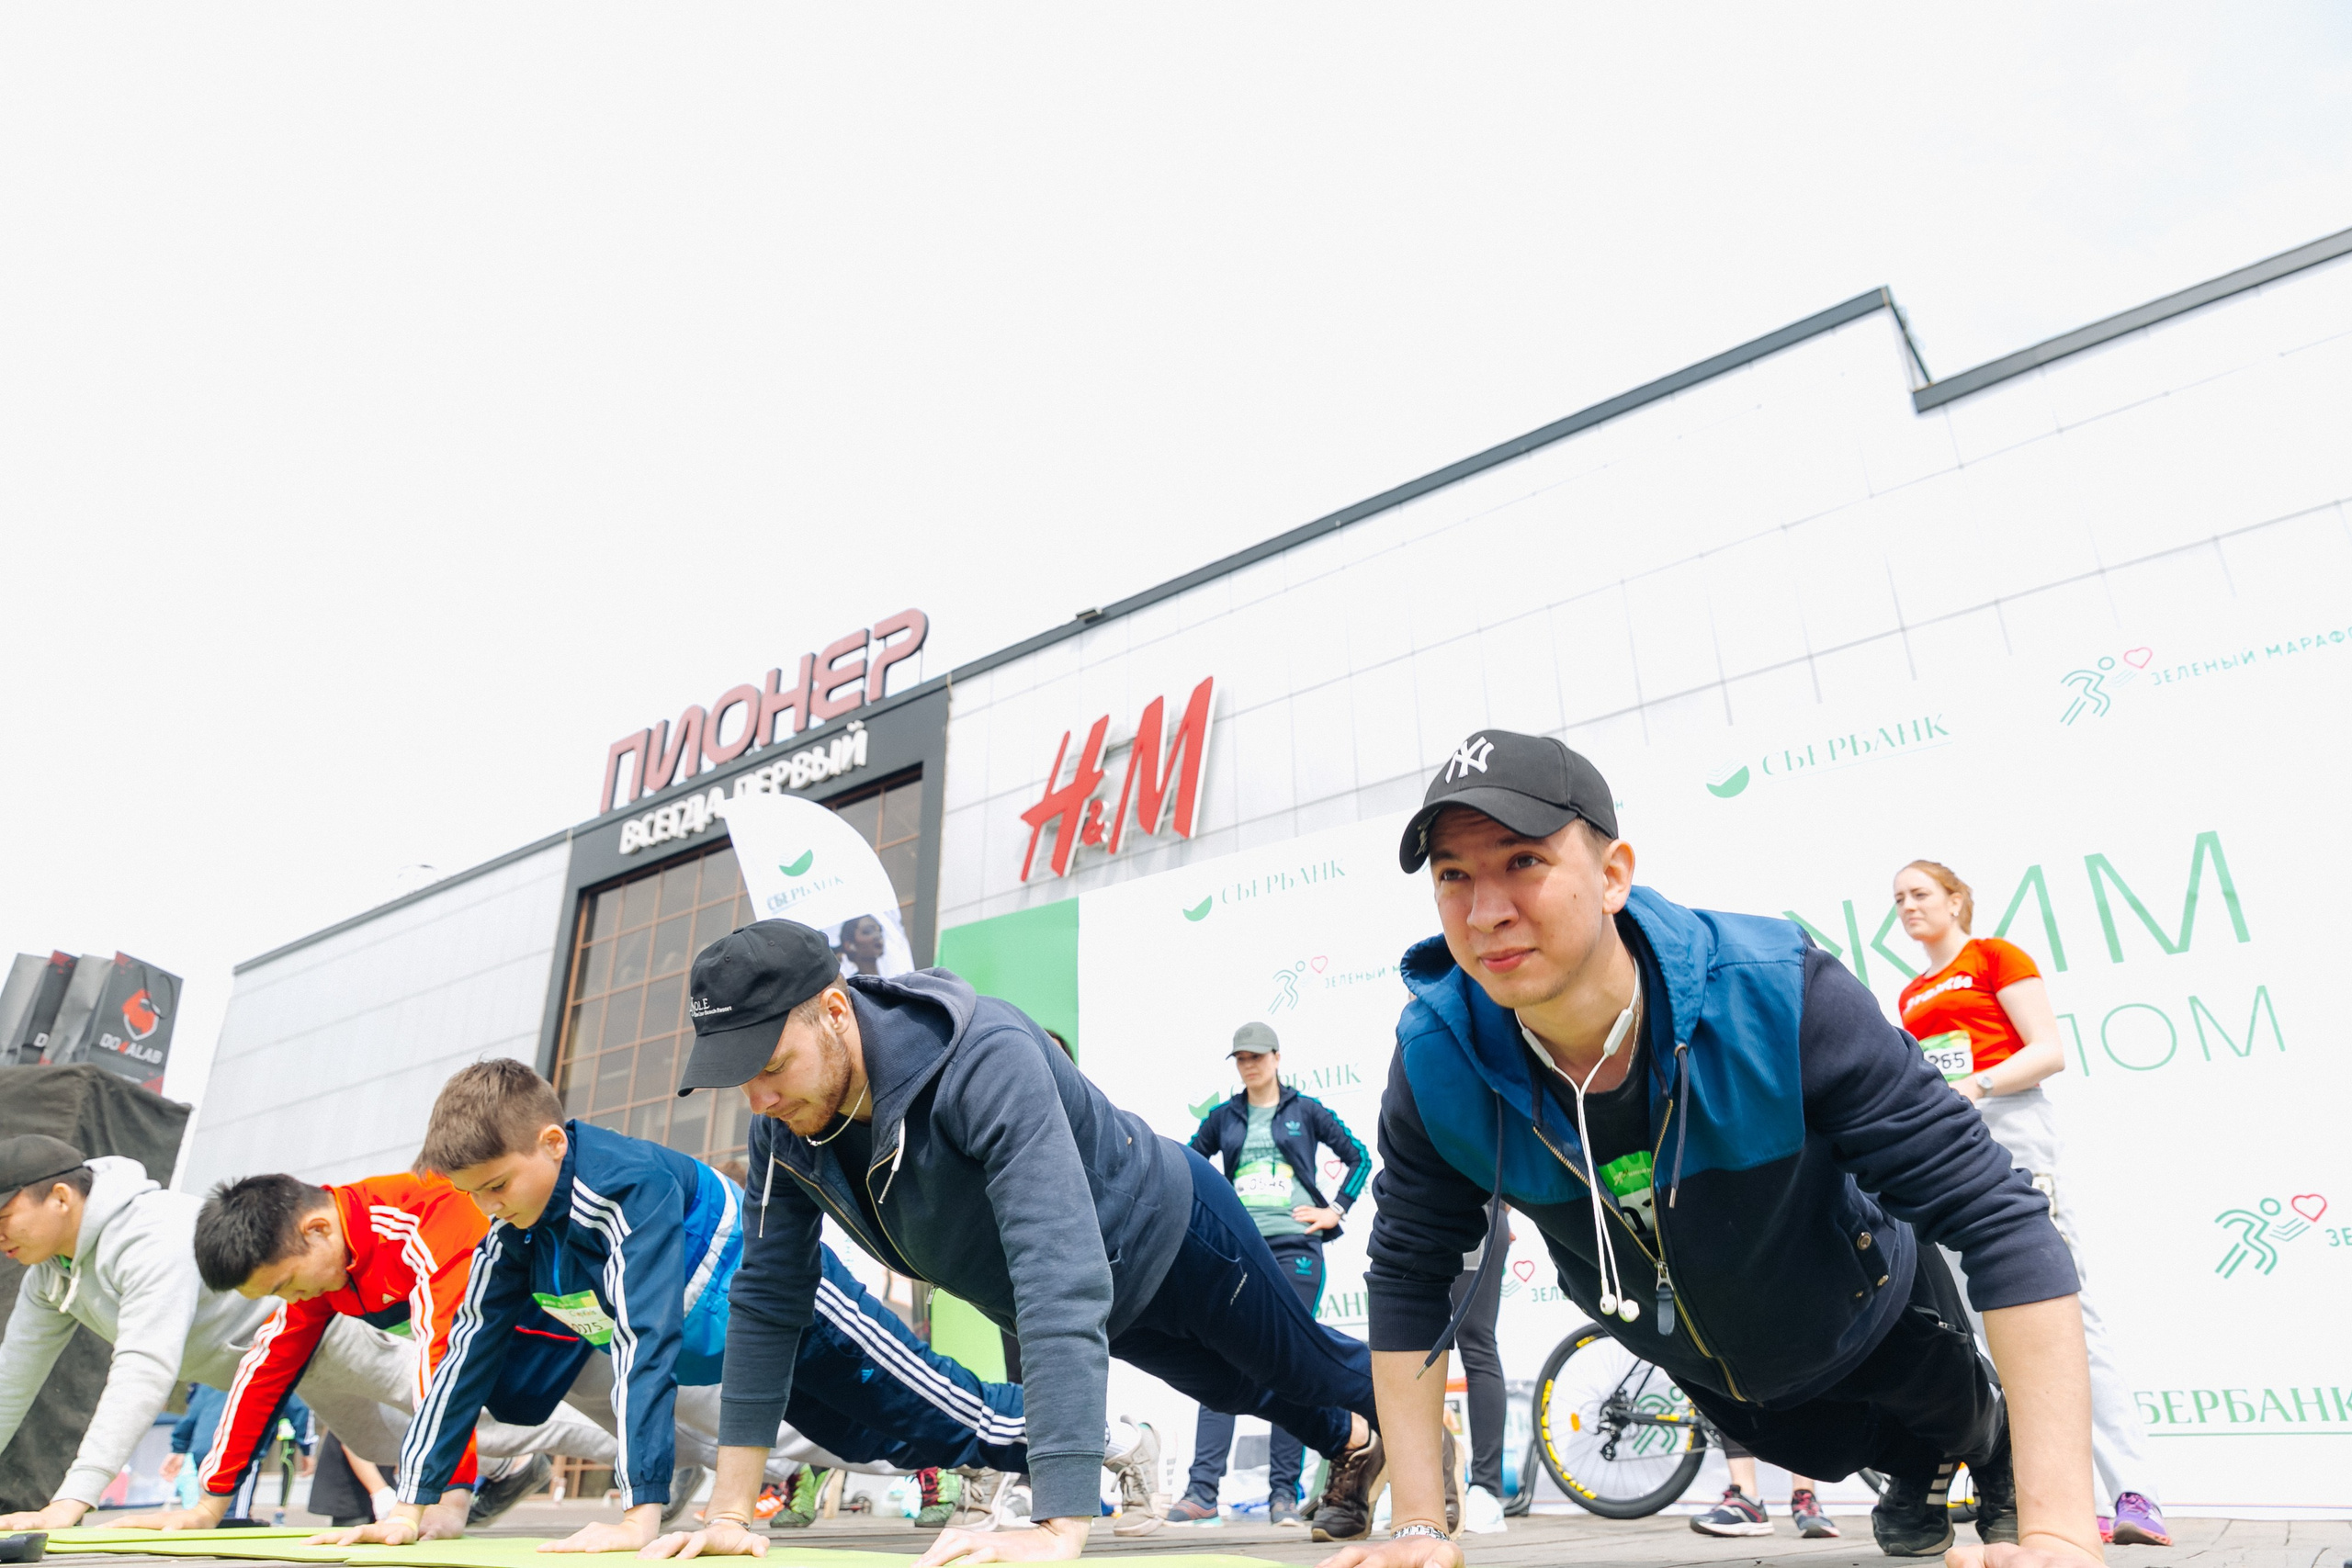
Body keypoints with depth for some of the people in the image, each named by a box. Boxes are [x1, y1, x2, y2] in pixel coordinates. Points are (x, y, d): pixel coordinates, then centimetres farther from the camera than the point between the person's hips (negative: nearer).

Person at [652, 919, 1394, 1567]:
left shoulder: (987, 1060, -44)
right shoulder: (782, 1132, -22)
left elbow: (1063, 1281, -51)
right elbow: (768, 1298, -13)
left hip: (1168, 1229, -6)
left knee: (1313, 1369, 22)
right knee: (1236, 1391, 32)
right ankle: (1348, 1444, 64)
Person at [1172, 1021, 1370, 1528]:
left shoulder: (1306, 1111, 7)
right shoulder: (1223, 1119, 12)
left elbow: (1359, 1157, 10)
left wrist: (1334, 1210, 3)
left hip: (1294, 1249, -1)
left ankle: (1284, 1493, 8)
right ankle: (1202, 1489, -4)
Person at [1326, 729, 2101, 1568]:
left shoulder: (1775, 997, -39)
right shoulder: (1436, 1061, -32)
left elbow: (1999, 1216, -37)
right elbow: (1408, 1278, -19)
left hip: (1867, 1317, -2)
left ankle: (1997, 1467, 63)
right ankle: (1914, 1471, 63)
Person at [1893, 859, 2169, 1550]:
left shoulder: (1995, 957, 5)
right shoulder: (1912, 996, 23)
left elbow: (2049, 1052, -5)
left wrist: (1977, 1084, -18)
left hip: (2008, 1130, -6)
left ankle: (2135, 1496, -11)